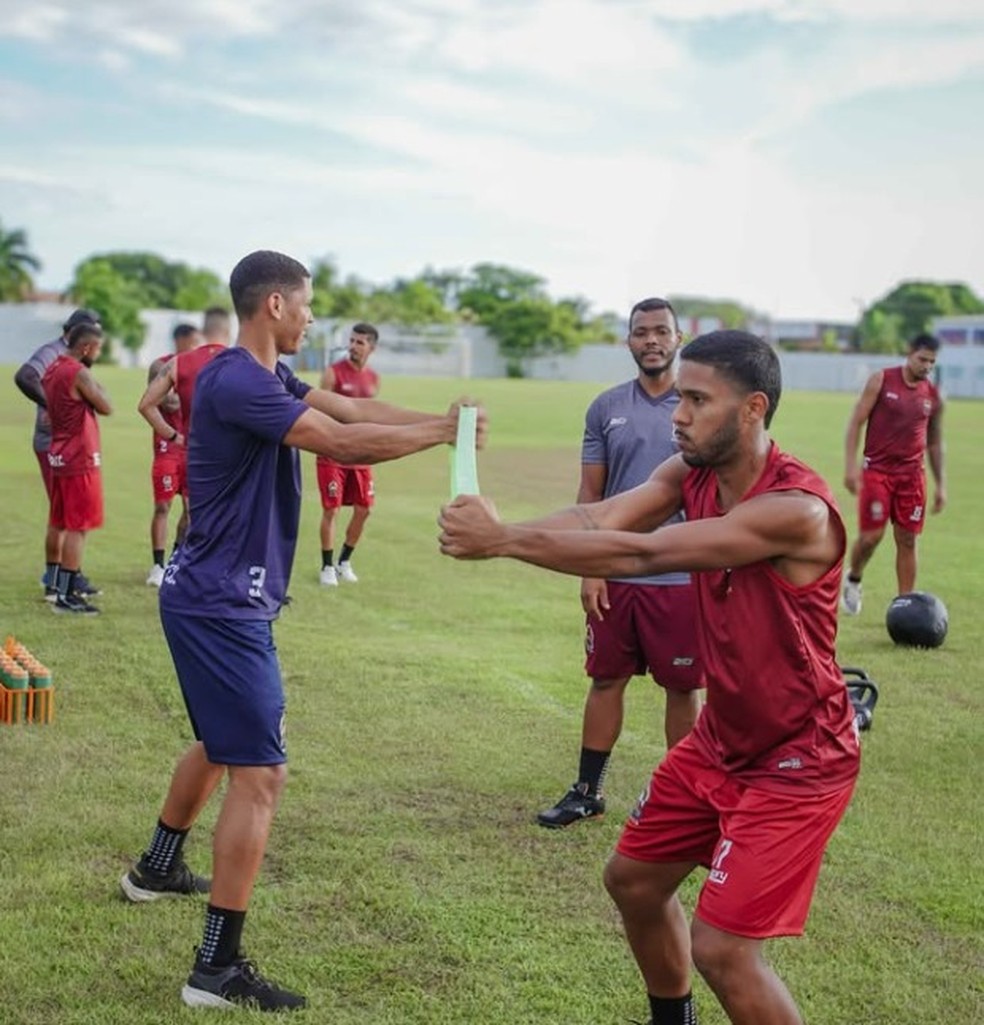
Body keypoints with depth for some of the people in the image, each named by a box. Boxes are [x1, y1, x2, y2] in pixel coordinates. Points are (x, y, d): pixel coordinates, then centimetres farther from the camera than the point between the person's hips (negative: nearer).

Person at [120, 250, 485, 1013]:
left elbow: (347, 408, 2)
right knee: (260, 774, -10)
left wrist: (439, 421, -11)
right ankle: (219, 969, -5)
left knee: (221, 744, 29)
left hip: (214, 600, 11)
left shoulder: (267, 377, 10)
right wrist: (442, 432, -15)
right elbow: (343, 442, -26)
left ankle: (158, 868, 48)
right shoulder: (236, 383, -22)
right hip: (223, 607, -11)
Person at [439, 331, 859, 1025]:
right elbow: (598, 518, -18)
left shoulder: (797, 510, -29)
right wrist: (496, 535, -36)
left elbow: (640, 555, -34)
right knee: (634, 879, 19)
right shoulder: (692, 473, -4)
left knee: (722, 949, -12)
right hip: (719, 741, 8)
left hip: (796, 761, -8)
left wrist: (505, 539, -32)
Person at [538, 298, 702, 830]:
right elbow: (590, 495, 7)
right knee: (606, 679, 10)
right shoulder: (606, 408, 5)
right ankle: (587, 791, 22)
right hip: (615, 575, 2)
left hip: (682, 579, -2)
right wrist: (589, 570, 0)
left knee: (682, 686, 7)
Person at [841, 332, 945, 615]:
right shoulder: (881, 380, -4)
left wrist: (941, 484, 13)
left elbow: (934, 442, 17)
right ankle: (853, 579, 21)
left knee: (908, 541, 1)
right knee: (871, 536, -9)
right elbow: (856, 423, -5)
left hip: (912, 475, 3)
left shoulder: (934, 396, 8)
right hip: (877, 471, -3)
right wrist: (851, 465, -14)